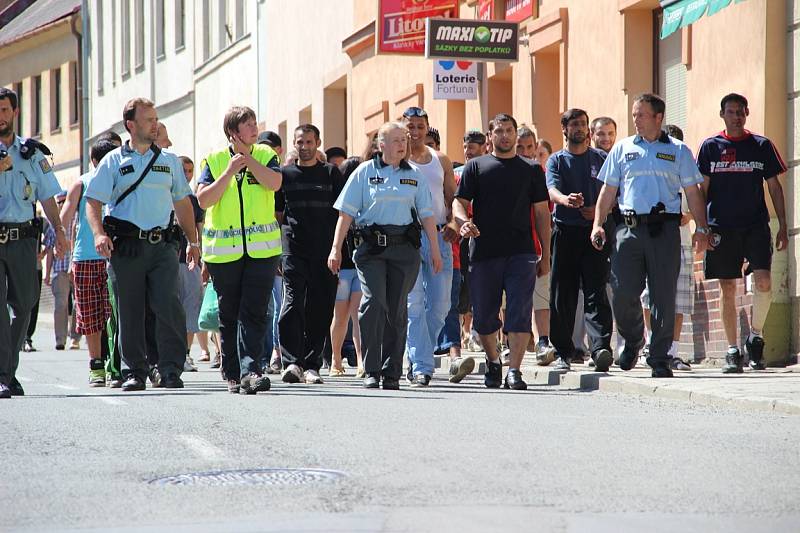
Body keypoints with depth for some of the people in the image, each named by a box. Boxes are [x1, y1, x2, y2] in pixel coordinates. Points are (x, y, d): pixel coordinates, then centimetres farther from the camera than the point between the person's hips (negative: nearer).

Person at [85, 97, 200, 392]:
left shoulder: (169, 160, 16)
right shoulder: (114, 161, 7)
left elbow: (182, 202, 23)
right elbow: (93, 202, 2)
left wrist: (193, 240, 21)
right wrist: (99, 233, -15)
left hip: (163, 245, 1)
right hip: (126, 246, -1)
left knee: (169, 306, -12)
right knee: (129, 311, 1)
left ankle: (171, 371, -9)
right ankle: (134, 372, 10)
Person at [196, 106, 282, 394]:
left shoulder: (265, 155, 7)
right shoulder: (215, 160, 4)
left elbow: (274, 183, -12)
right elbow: (203, 199, -6)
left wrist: (246, 156, -10)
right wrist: (230, 171, -12)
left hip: (261, 249, 0)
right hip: (224, 250, 0)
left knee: (254, 312, -10)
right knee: (229, 315, 6)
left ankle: (250, 370, -17)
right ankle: (232, 374, 15)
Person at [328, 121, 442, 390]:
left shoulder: (414, 176, 12)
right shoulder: (365, 172, 5)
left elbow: (427, 214, 13)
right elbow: (346, 212, 4)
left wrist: (435, 250, 6)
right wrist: (336, 249, -2)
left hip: (404, 247, 2)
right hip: (371, 246, -2)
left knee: (397, 309, 2)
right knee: (373, 302, -15)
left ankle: (391, 372, 8)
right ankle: (371, 370, -10)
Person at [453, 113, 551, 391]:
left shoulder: (531, 170, 13)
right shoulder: (476, 167, 11)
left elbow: (542, 212, 13)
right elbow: (459, 202, 5)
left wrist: (545, 256, 7)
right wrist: (463, 222, -19)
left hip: (521, 253, 0)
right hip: (484, 253, 0)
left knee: (520, 313, -10)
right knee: (483, 318, 6)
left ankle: (514, 371, -10)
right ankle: (493, 362, 28)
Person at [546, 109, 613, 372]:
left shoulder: (601, 159, 13)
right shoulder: (556, 160, 10)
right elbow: (552, 189, -9)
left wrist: (599, 210, -7)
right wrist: (565, 199, -32)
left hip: (595, 232, -1)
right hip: (565, 231, 1)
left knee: (596, 293, -12)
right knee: (562, 295, 3)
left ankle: (601, 347, -24)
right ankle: (563, 352, 10)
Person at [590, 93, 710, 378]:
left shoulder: (678, 151, 10)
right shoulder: (623, 149, 14)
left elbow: (693, 193, 10)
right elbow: (608, 191, 15)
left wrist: (701, 228, 0)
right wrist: (598, 224, 3)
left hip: (665, 229, -1)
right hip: (630, 228, 1)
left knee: (664, 296, -3)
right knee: (623, 292, -6)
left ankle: (659, 358, 4)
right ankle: (633, 340, 21)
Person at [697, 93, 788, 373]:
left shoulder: (762, 146, 8)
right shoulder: (710, 147, 7)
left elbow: (775, 187, 10)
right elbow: (702, 189, 8)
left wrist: (783, 227, 4)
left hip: (756, 225, 0)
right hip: (722, 228, 0)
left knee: (763, 281, -16)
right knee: (727, 290, 1)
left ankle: (755, 336, 4)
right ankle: (733, 351, 7)